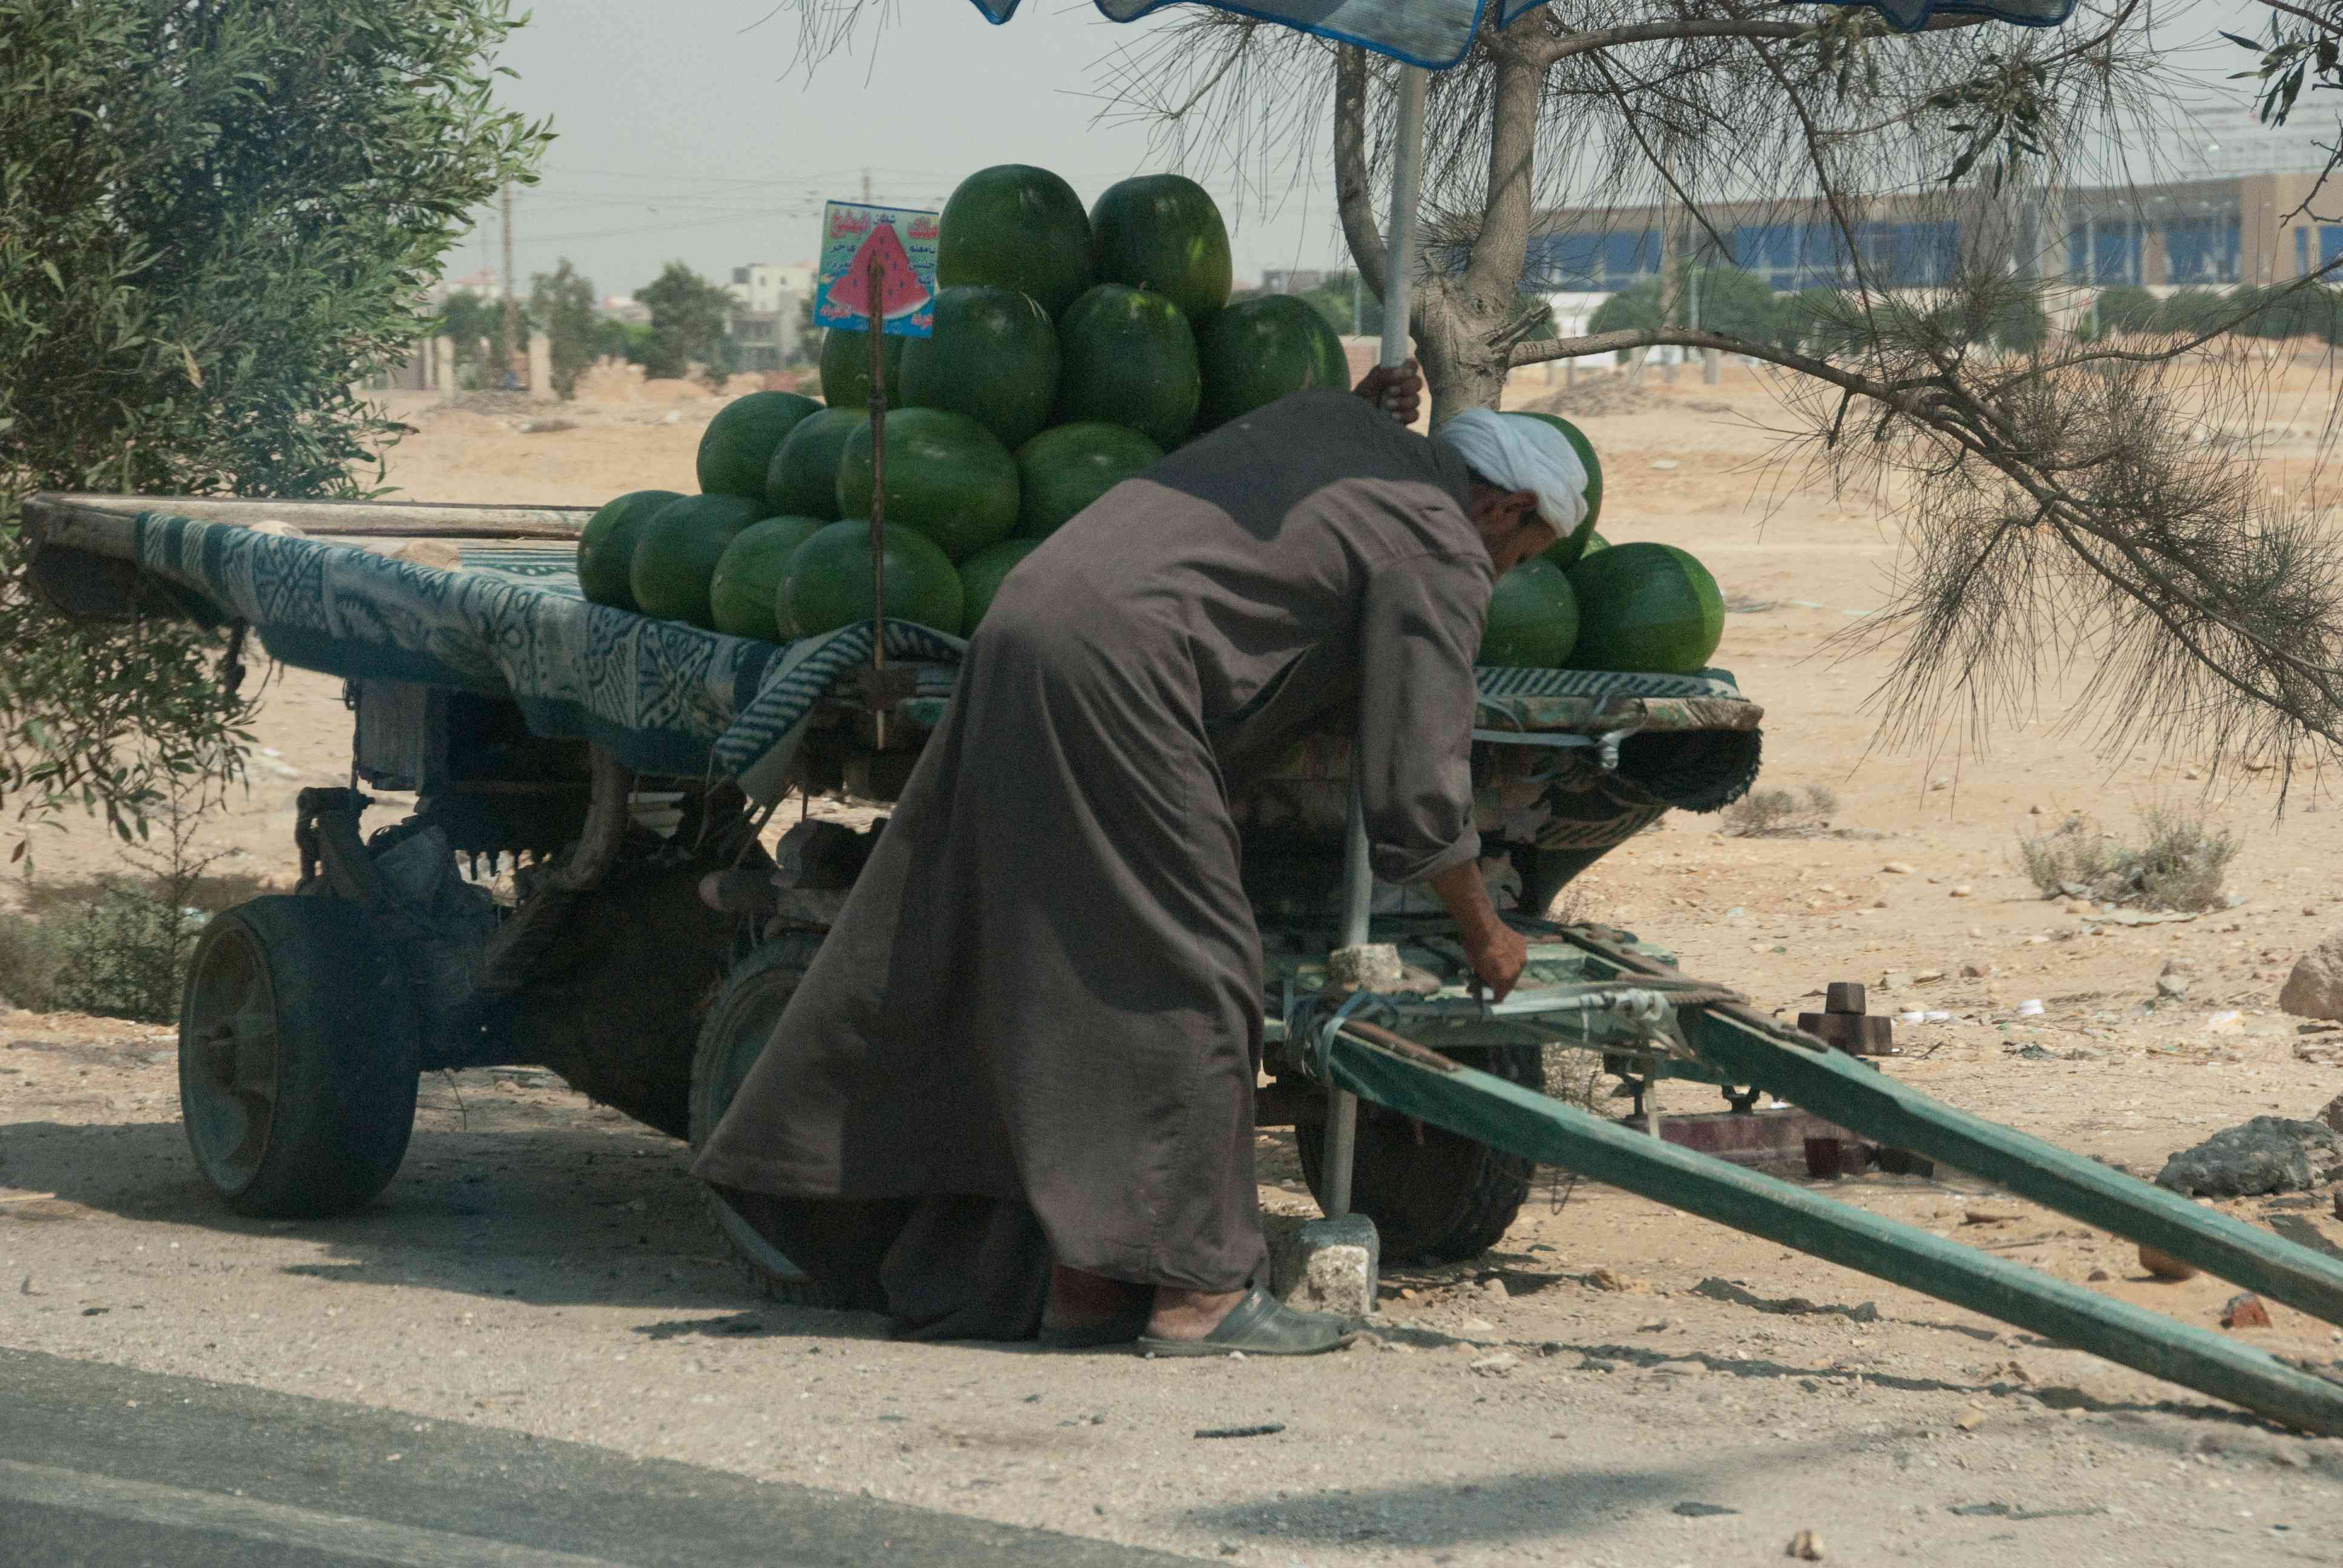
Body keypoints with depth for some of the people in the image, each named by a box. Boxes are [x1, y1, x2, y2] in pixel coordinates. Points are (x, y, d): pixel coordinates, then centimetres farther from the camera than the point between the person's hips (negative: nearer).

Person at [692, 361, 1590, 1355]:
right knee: (1186, 976, -4)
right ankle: (1195, 1291, -3)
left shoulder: (1325, 421, 22)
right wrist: (1484, 935, 15)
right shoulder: (1441, 549, 0)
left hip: (1021, 633, 9)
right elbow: (1417, 789, 0)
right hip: (1116, 674, -9)